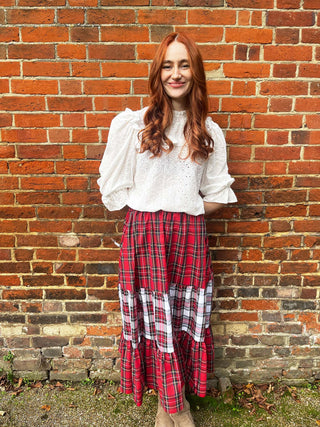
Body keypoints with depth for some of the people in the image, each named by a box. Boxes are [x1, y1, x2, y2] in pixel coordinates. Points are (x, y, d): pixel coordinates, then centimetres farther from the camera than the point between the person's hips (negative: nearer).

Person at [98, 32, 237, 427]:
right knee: (156, 318, 5)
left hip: (190, 235, 3)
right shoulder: (131, 124, -1)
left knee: (185, 316, 9)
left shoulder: (209, 132, 8)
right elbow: (113, 190, 2)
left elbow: (217, 195, 12)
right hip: (144, 234, -2)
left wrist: (185, 209, 1)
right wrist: (151, 208, -1)